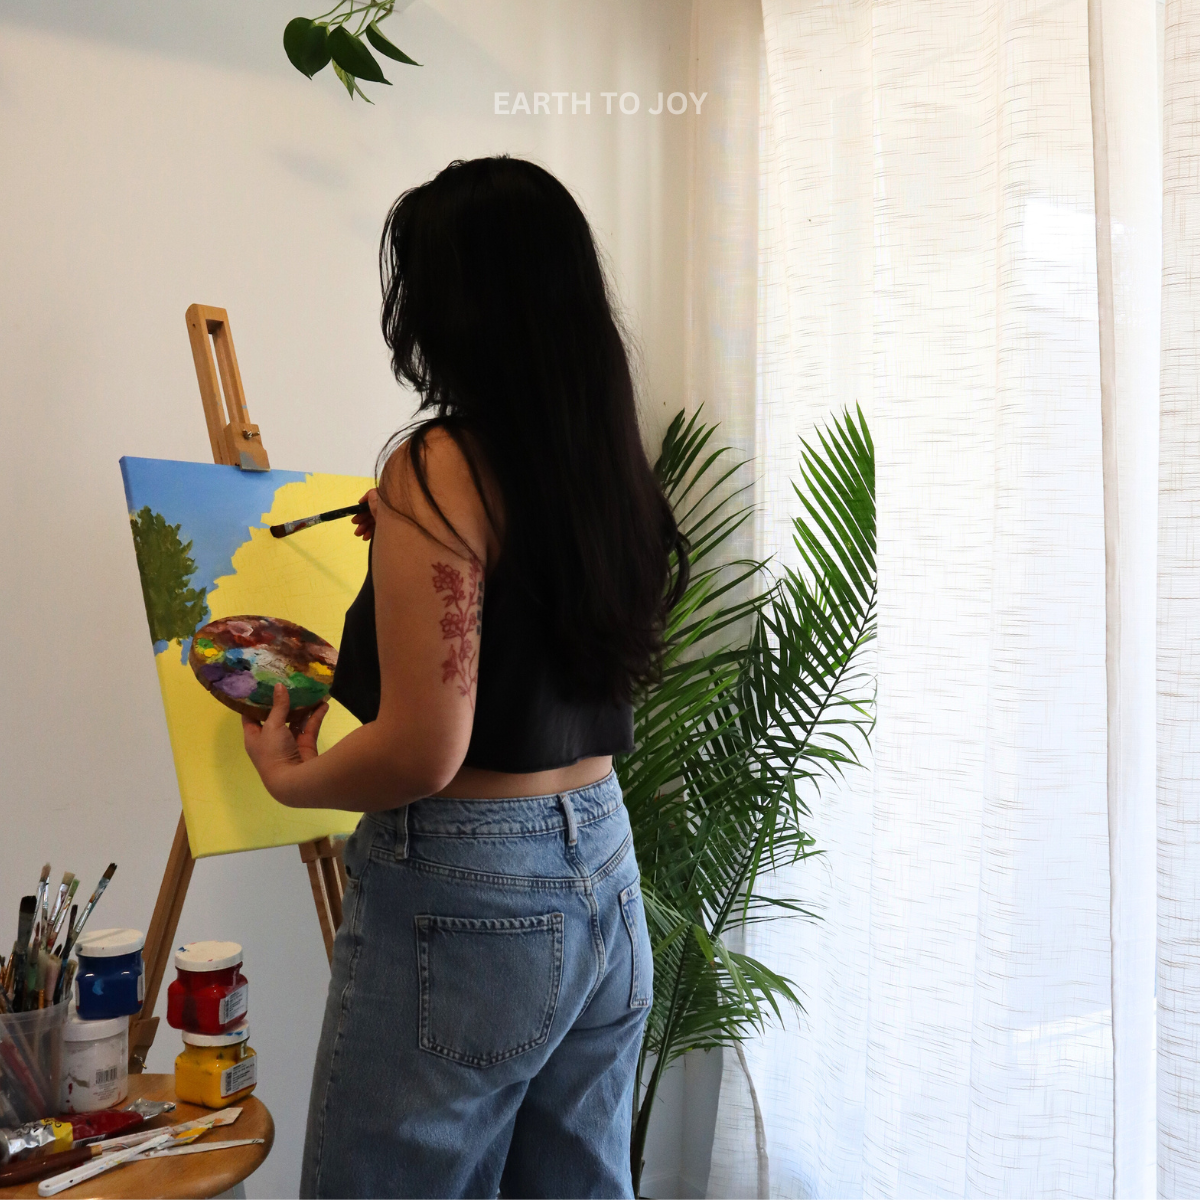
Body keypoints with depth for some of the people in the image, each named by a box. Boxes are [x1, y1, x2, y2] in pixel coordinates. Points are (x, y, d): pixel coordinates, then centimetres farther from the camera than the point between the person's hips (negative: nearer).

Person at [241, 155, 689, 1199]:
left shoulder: (441, 469, -17)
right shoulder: (610, 461, 4)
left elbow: (425, 752, -21)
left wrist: (288, 775, -1)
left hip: (461, 903, -8)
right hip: (605, 877, 8)